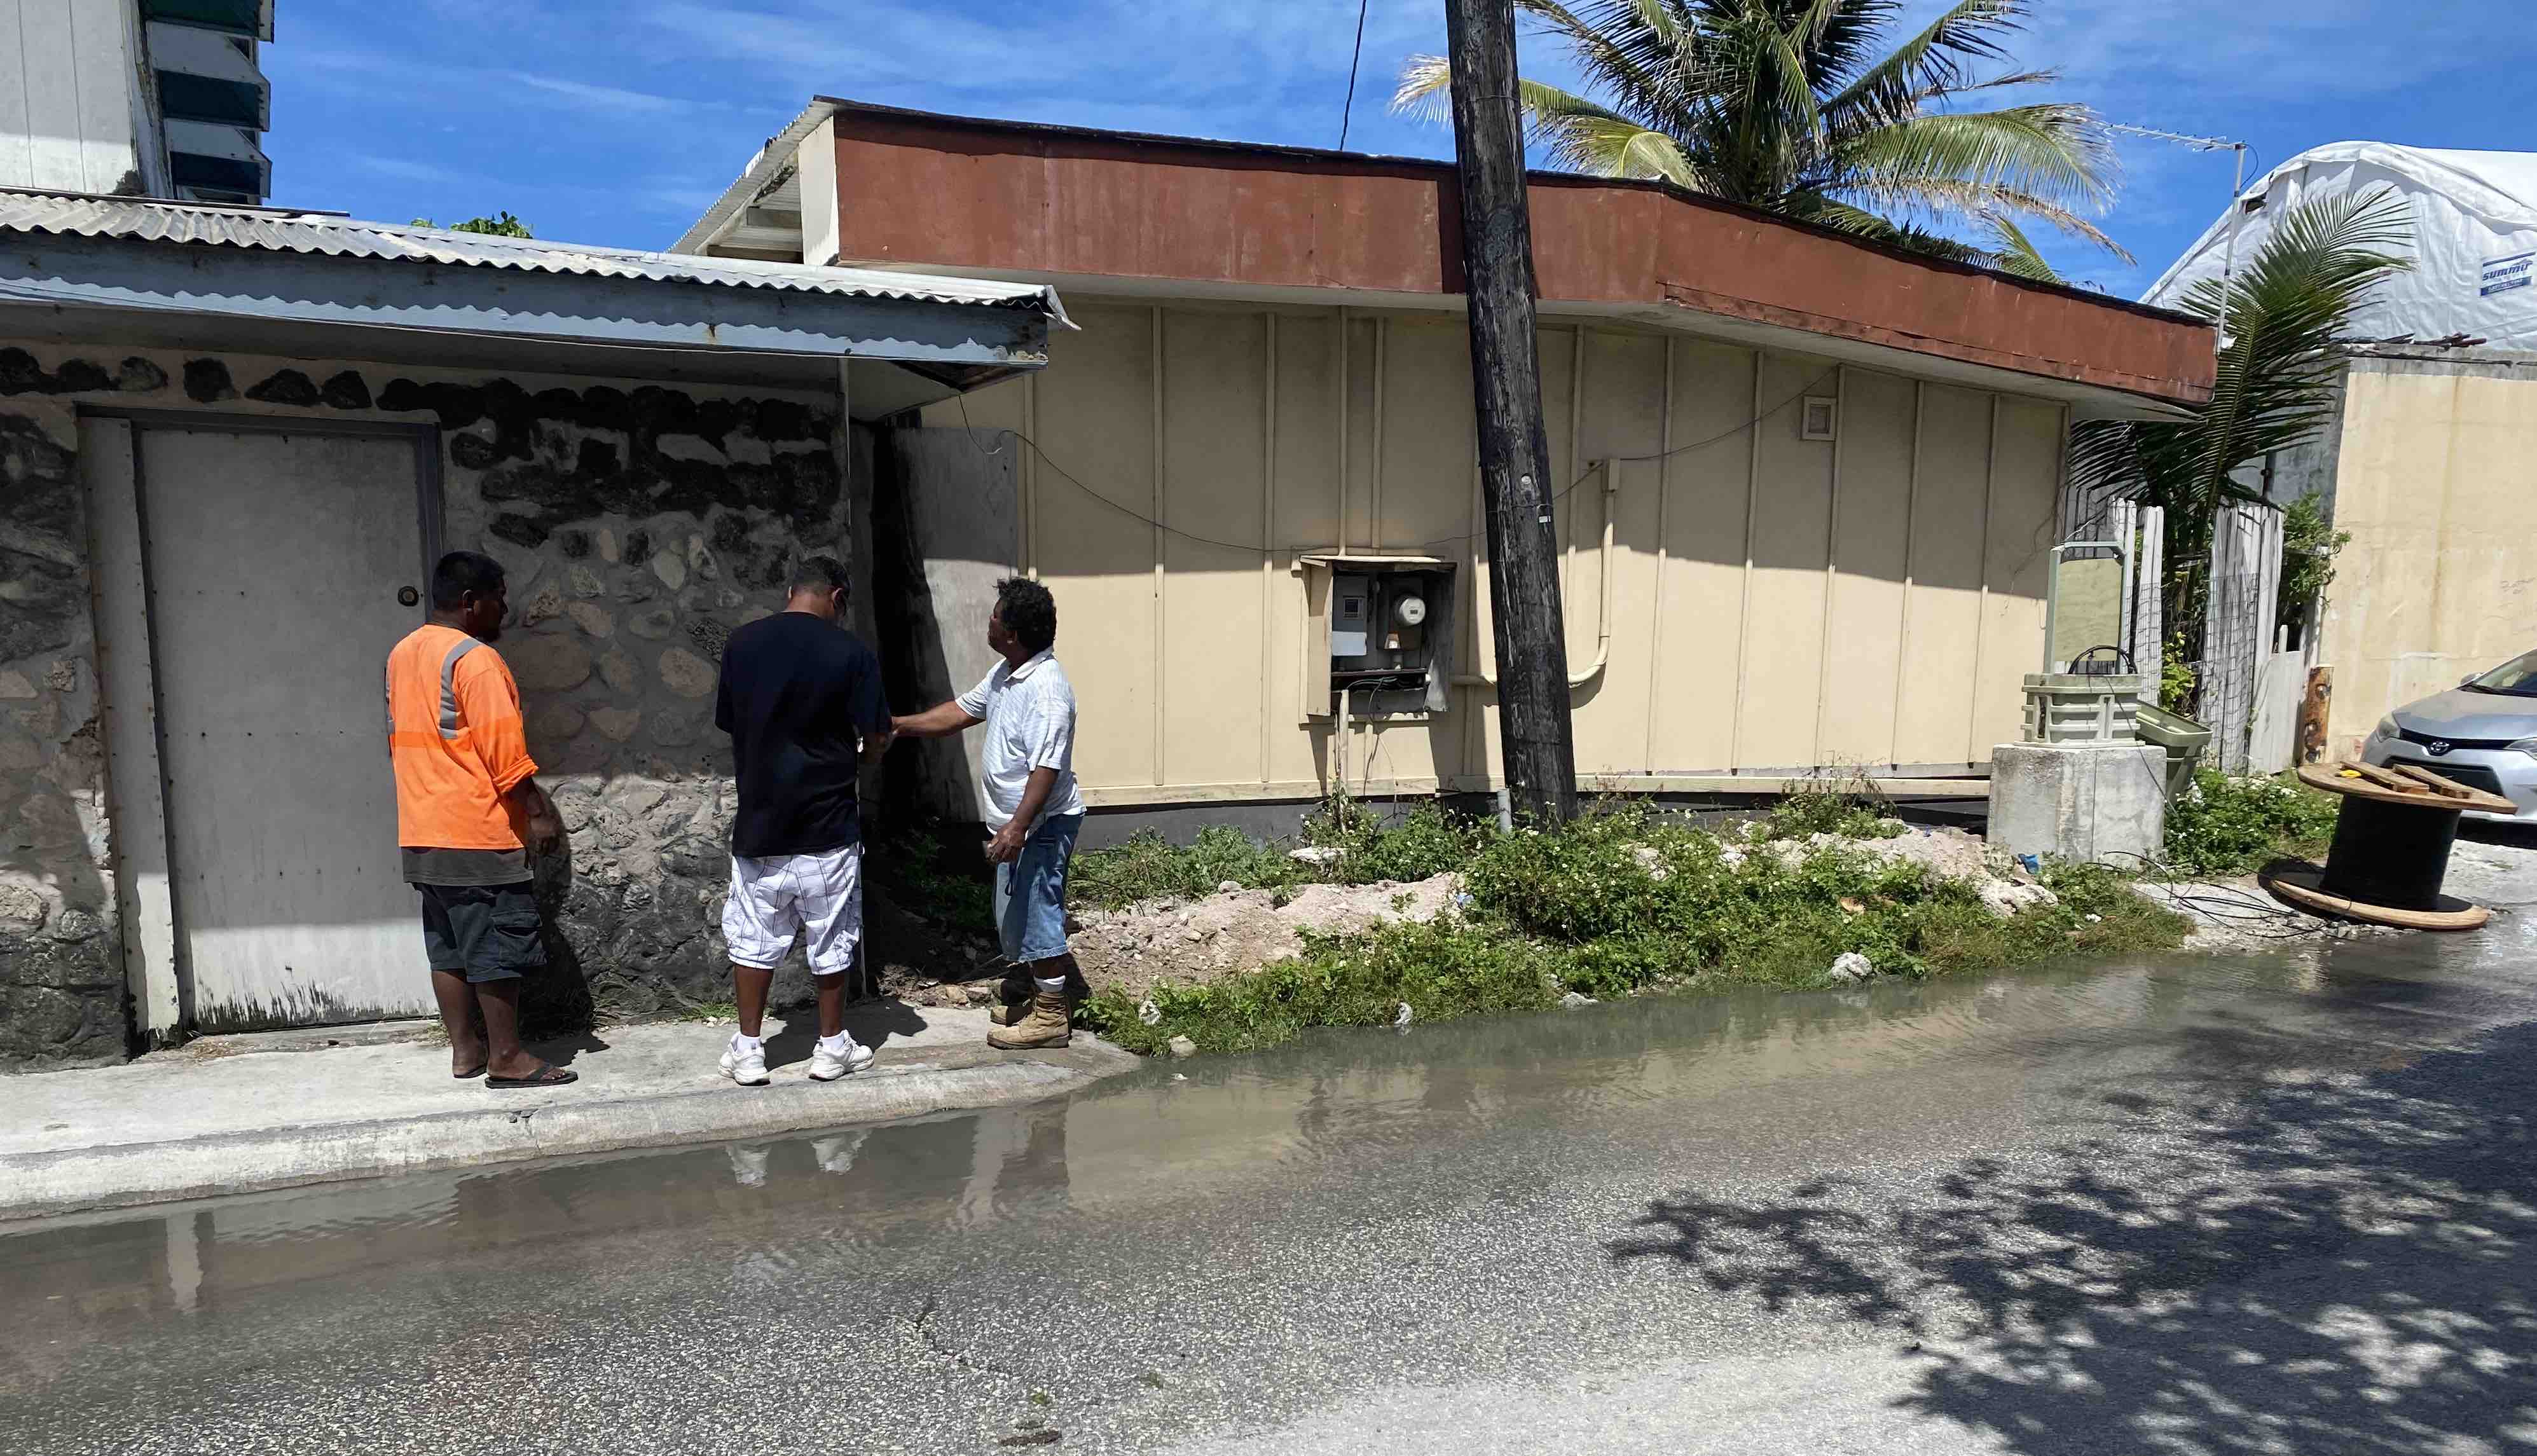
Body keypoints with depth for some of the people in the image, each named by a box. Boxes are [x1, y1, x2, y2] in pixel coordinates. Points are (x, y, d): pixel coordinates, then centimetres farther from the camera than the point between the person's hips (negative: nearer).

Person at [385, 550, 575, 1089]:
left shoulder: (402, 655, 13)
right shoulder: (475, 659, -15)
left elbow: (400, 741, 20)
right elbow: (505, 750, -19)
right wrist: (537, 811, -13)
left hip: (423, 832, 9)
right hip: (479, 831, -9)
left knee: (447, 946, 13)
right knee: (498, 947, -2)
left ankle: (464, 1049, 20)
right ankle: (507, 1058, 3)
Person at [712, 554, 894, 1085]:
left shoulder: (741, 644, 0)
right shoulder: (850, 651, -10)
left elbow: (730, 726, 7)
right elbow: (876, 741, -8)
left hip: (760, 820, 3)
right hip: (826, 822, -2)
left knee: (755, 937, 13)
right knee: (830, 940, 11)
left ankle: (748, 1050, 17)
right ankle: (832, 1046, 20)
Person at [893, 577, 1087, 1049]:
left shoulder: (1046, 689, -25)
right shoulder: (1006, 674, 7)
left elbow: (1047, 768, -29)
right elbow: (961, 712, 19)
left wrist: (1017, 828, -31)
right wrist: (900, 725, 15)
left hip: (1042, 824, -10)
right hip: (1017, 822, 10)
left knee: (1035, 914, -2)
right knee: (1016, 914, 18)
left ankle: (1051, 1017, 10)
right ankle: (1035, 993, 34)